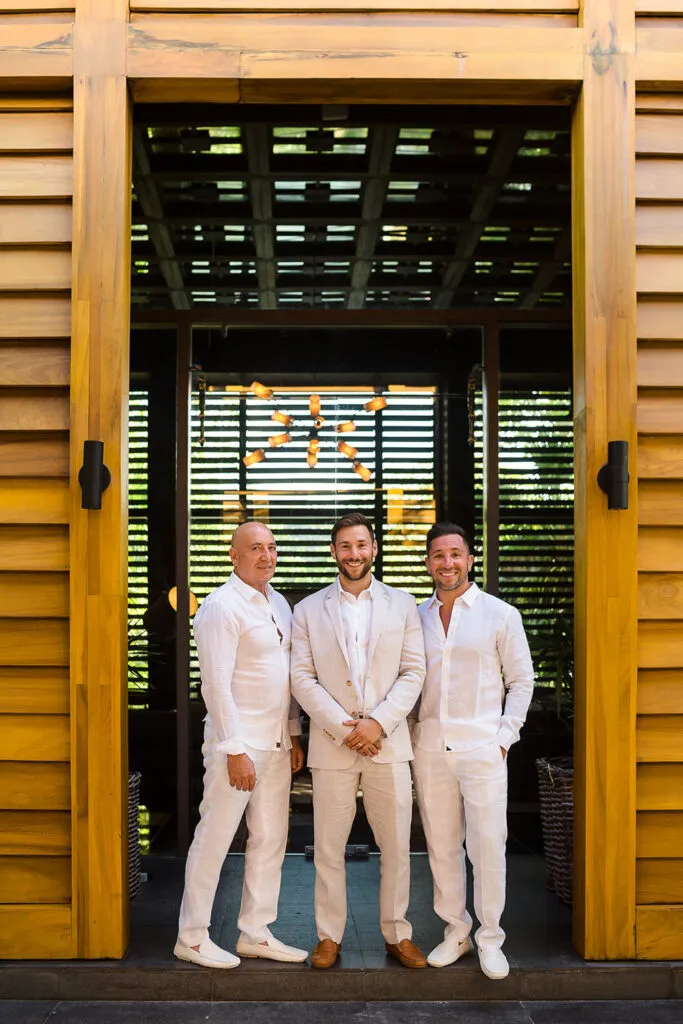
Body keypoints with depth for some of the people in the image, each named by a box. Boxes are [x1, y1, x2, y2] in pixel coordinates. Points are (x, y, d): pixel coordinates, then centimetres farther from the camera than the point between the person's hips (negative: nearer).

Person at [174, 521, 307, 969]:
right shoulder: (222, 606, -13)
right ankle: (192, 937, 14)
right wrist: (235, 750, -19)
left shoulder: (279, 604, 12)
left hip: (276, 743, 8)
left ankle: (256, 933, 25)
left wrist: (294, 735, 15)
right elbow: (216, 683, -18)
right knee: (214, 839, 1)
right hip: (238, 742, -8)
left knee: (271, 839, 13)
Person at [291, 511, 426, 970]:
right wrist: (343, 727, -11)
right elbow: (302, 678, 0)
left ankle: (398, 935, 20)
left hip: (388, 743, 0)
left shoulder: (402, 605, 8)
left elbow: (414, 672, 2)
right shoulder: (309, 610, 7)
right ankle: (330, 936, 18)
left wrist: (379, 723, -11)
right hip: (332, 743, 0)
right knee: (329, 847, 5)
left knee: (396, 846, 6)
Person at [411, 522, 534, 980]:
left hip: (482, 748, -3)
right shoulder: (416, 617, 9)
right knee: (441, 845, 9)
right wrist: (409, 734, 5)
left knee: (488, 845, -2)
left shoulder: (500, 614, 0)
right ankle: (455, 930, 24)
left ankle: (490, 939, 14)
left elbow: (522, 680, 3)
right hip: (429, 748, 3)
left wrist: (504, 737, -5)